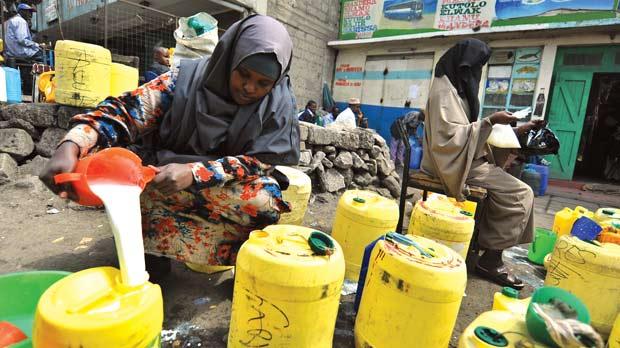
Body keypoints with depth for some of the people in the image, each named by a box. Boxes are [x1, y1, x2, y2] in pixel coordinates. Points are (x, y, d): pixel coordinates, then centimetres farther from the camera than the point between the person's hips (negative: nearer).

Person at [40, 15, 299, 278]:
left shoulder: (278, 105, -13)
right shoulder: (187, 79, -15)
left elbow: (259, 162, -19)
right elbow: (126, 111, -18)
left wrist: (194, 172, -34)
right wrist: (70, 147, -36)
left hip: (230, 192, 1)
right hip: (165, 181, 0)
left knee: (266, 199, -31)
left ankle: (156, 238, -15)